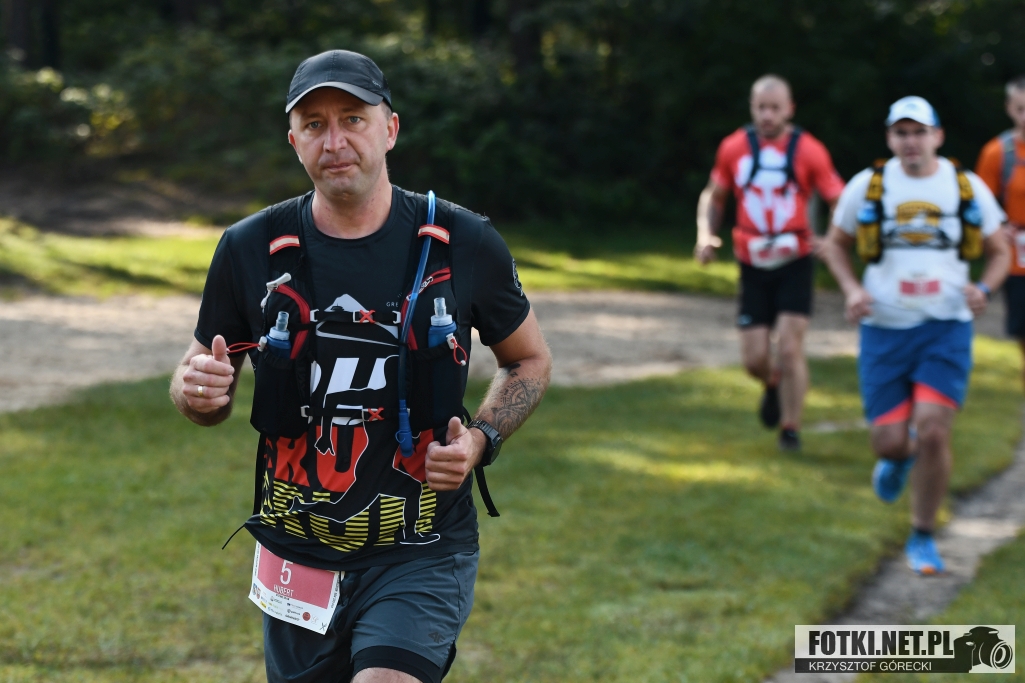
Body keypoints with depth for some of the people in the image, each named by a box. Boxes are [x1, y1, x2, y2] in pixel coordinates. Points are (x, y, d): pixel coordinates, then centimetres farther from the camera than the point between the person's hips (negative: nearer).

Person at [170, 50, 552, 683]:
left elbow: (531, 360, 11)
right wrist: (197, 390, -15)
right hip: (297, 557, 2)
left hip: (422, 556, -2)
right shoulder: (251, 249, -2)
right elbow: (206, 383, 9)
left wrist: (479, 440, -6)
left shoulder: (464, 244, -4)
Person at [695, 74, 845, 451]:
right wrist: (706, 234, -2)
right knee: (754, 358, 0)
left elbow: (839, 202, -4)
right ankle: (773, 384, 37)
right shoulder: (733, 147, 1)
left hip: (795, 264, -2)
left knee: (790, 348, -11)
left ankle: (791, 430, 6)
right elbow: (714, 196, 15)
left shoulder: (808, 150, -7)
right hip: (753, 265, 2)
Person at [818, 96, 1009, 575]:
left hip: (946, 329, -1)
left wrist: (984, 289, -8)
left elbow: (998, 252, 13)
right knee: (889, 441, -2)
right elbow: (836, 243, 14)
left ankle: (922, 539, 4)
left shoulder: (967, 188, 1)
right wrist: (852, 289, -4)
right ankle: (898, 459, 39)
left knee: (933, 432, -14)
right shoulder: (867, 186, 0)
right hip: (884, 330, 1)